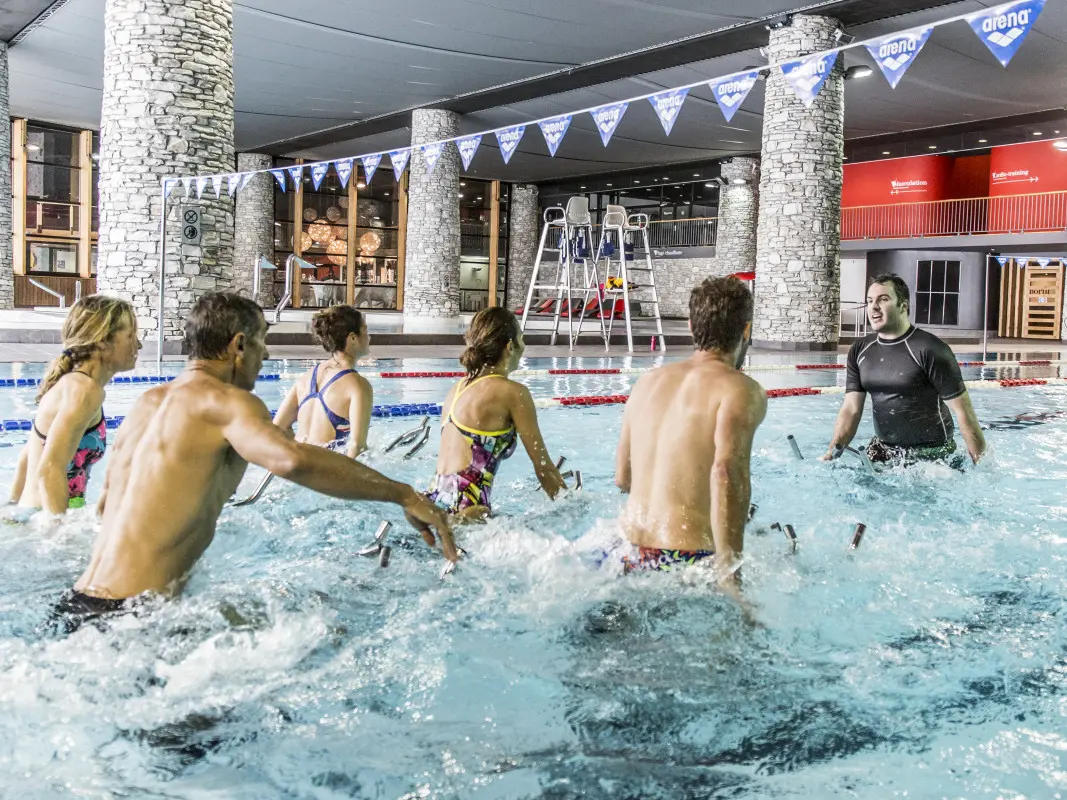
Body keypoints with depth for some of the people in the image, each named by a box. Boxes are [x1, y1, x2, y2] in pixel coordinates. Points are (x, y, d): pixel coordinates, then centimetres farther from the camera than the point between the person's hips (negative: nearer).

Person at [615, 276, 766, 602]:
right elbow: (726, 470, -23)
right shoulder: (742, 391, -5)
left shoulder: (648, 382, 14)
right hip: (691, 560, -6)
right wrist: (729, 573, -26)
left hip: (630, 554, 6)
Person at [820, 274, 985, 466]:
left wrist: (981, 463, -14)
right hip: (882, 450, 5)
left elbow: (962, 409, -14)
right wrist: (833, 451, -13)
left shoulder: (930, 350, -15)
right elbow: (851, 409, 1)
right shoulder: (859, 351, 2)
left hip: (931, 455, -5)